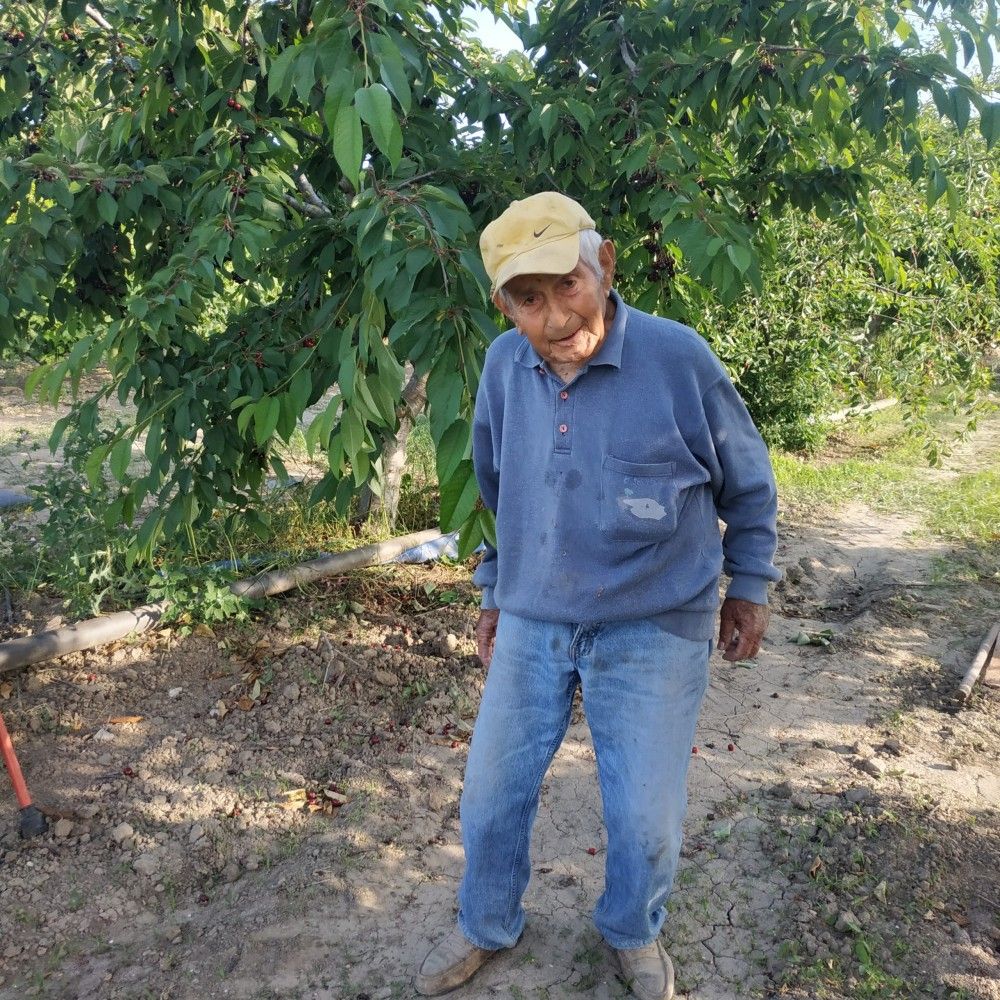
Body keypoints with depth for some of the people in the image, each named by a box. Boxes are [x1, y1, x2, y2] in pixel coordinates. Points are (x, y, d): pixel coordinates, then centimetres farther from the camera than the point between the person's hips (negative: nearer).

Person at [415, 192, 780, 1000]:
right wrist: (494, 594, 17)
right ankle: (487, 927, 42)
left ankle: (633, 934, 42)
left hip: (654, 629, -3)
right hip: (531, 624, 3)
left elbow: (749, 482, -1)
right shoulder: (503, 365, -6)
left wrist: (749, 587, 7)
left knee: (645, 816, 9)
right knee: (493, 794, 14)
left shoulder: (678, 357, -18)